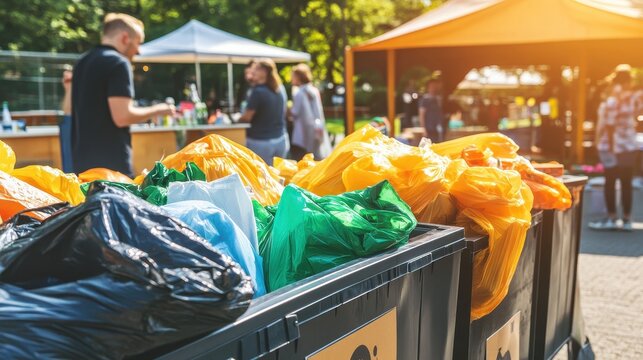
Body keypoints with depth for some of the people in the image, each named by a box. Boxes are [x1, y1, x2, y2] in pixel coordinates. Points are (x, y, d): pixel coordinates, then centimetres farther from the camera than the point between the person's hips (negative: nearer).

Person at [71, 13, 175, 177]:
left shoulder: (83, 63, 15)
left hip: (83, 159, 9)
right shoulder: (118, 62, -12)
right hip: (111, 162, -9)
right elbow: (122, 116, -20)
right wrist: (157, 110, -7)